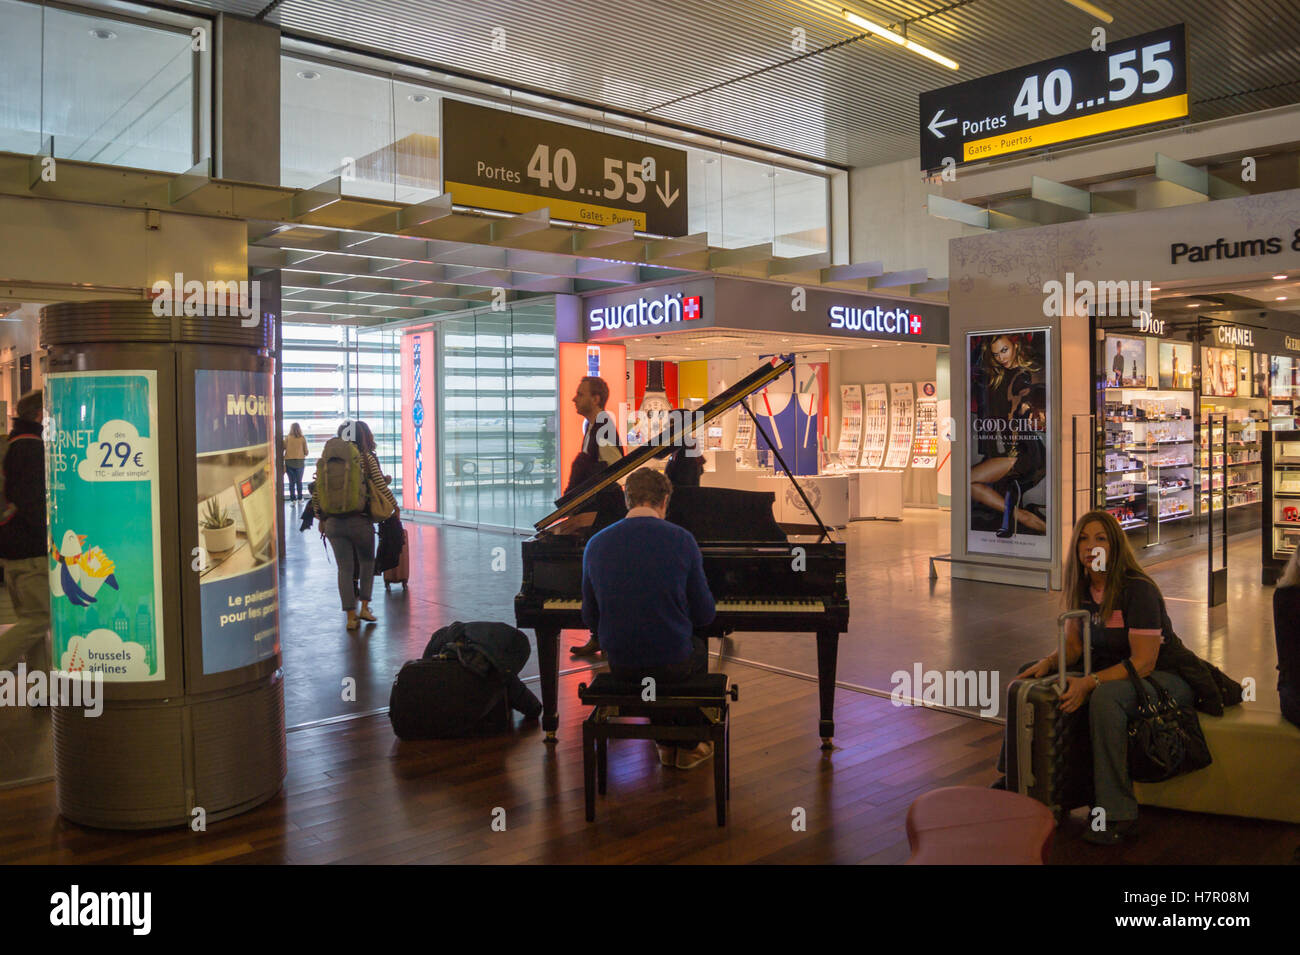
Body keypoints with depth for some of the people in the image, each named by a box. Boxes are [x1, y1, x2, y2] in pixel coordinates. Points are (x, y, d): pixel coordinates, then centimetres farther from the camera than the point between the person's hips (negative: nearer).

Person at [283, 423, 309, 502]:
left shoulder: (287, 438, -1)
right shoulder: (302, 438, 0)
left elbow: (284, 448, -4)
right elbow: (306, 452, 3)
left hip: (289, 461, 0)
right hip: (300, 462, 0)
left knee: (292, 482, 4)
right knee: (299, 481, 9)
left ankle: (293, 500, 4)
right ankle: (300, 499, 12)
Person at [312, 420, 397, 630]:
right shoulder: (366, 458, -5)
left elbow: (317, 492, 6)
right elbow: (381, 487, -3)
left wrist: (321, 519, 17)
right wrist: (394, 506, 13)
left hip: (333, 522, 3)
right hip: (360, 520, -2)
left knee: (344, 568, 8)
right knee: (366, 562, 18)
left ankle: (351, 616, 10)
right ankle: (364, 607, 14)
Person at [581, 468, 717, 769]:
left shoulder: (596, 544, -5)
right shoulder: (681, 540, -13)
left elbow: (590, 618, 4)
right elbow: (704, 616, -6)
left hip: (620, 665, 3)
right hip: (672, 665, -2)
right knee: (698, 649, 33)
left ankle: (667, 744, 37)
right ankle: (689, 745, 38)